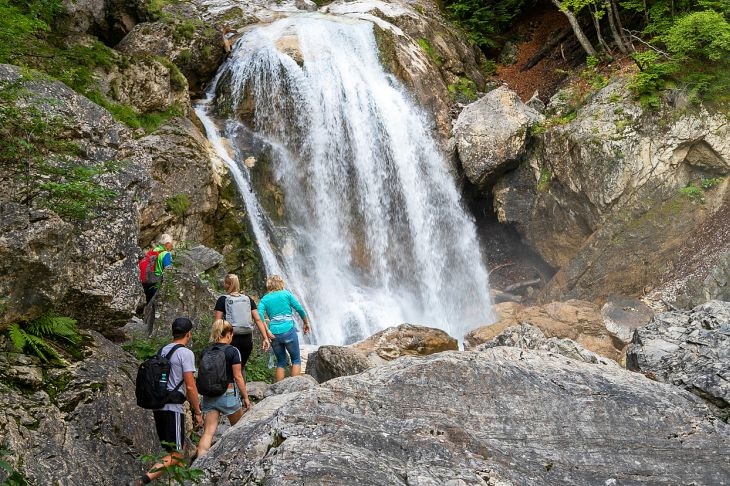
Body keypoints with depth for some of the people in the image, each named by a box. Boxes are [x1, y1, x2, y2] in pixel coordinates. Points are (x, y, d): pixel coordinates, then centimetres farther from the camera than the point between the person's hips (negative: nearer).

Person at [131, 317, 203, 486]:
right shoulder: (186, 353, -11)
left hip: (158, 407, 8)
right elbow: (190, 387, -15)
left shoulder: (163, 350, 12)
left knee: (179, 446, 20)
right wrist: (197, 412, -4)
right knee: (176, 455, -6)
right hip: (173, 409, -8)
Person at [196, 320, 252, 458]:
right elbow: (237, 377, -9)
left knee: (208, 432, 0)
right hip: (228, 394, -4)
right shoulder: (232, 351, -9)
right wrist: (246, 397, -1)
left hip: (209, 395, 4)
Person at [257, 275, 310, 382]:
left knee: (280, 362, 16)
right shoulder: (286, 294, 5)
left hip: (274, 333, 3)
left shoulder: (264, 299, 10)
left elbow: (259, 315, -7)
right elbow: (299, 309, 0)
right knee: (296, 360, 10)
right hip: (288, 330, -3)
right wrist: (306, 323, 12)